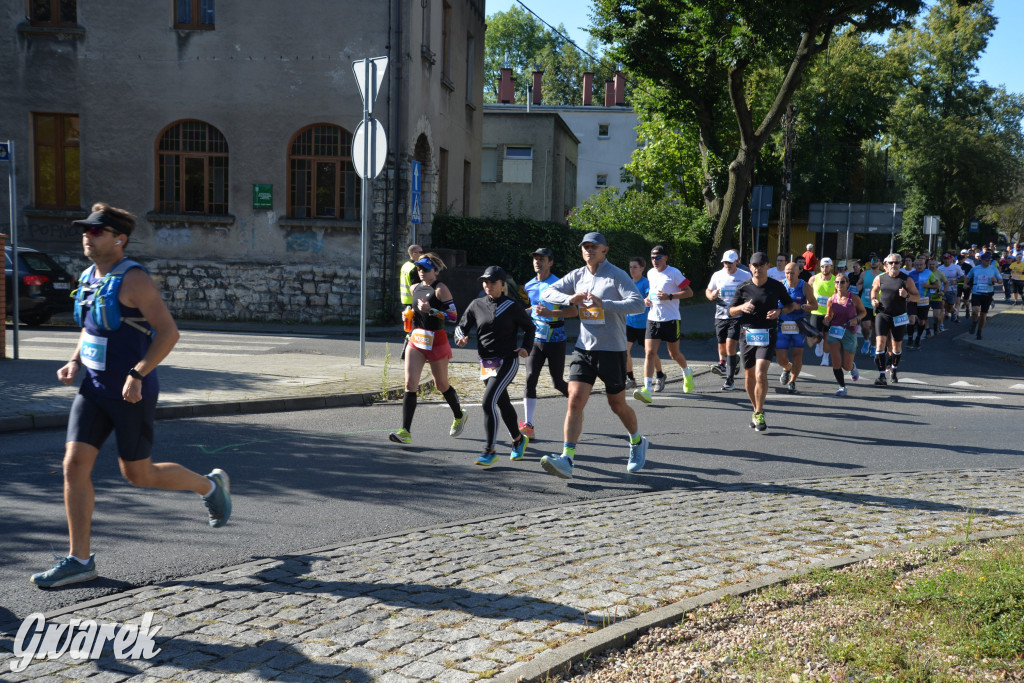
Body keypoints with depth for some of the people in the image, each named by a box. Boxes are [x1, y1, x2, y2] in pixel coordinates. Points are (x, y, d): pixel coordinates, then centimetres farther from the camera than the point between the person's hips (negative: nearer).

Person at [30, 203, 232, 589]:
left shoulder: (133, 279, -15)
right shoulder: (88, 278, 10)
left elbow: (168, 332, -19)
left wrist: (137, 375, -24)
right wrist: (74, 363, 8)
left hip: (132, 393, -7)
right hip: (94, 389, 7)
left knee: (138, 474, 3)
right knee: (75, 464, -3)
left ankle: (210, 486, 28)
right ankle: (79, 560, 4)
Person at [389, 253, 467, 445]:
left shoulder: (440, 289, -10)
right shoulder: (415, 288, 10)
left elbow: (453, 316, -17)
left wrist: (431, 310, -25)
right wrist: (410, 315, 9)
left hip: (436, 342, -6)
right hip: (416, 341, 6)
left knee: (441, 385, 10)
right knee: (410, 384, -8)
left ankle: (459, 416, 37)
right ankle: (405, 432, -13)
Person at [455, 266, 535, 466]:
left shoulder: (512, 307, -5)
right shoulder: (476, 305, 3)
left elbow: (529, 327, 8)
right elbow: (462, 326, 8)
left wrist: (526, 347, -6)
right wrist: (461, 337, -14)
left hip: (507, 362, -5)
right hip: (486, 364, 5)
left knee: (488, 402, -18)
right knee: (503, 404, 18)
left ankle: (489, 451, -12)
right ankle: (519, 440, 41)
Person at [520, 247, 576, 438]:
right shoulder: (529, 286, 9)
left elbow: (573, 311, -16)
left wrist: (549, 313, -27)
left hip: (556, 340, -5)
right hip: (536, 339, 5)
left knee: (558, 382, 3)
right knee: (530, 379, -10)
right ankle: (528, 426, -11)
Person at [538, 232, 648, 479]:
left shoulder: (617, 275, -8)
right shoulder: (578, 276, 8)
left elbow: (638, 303, -20)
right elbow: (548, 293, 9)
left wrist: (603, 304, -31)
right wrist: (570, 299, -12)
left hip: (612, 350, -4)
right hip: (583, 349, 4)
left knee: (617, 405, 9)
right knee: (575, 400, -10)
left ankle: (638, 442, 37)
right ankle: (566, 459, -15)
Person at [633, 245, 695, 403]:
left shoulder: (674, 273, -7)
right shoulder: (650, 273, 11)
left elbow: (689, 292, -8)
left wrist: (669, 296, -19)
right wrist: (647, 298, 8)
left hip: (671, 319, -4)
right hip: (653, 319, 4)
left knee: (674, 354, 9)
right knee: (649, 353, -11)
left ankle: (687, 373, 42)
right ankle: (647, 390, -17)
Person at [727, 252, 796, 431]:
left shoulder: (777, 286, 0)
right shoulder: (743, 288, 2)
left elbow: (791, 305, 13)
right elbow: (731, 310, 9)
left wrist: (779, 311, -8)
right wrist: (742, 307, -13)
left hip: (768, 335, -2)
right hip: (747, 334, 2)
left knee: (760, 373, -18)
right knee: (749, 377, 8)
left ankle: (759, 414, -6)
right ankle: (756, 410, 28)